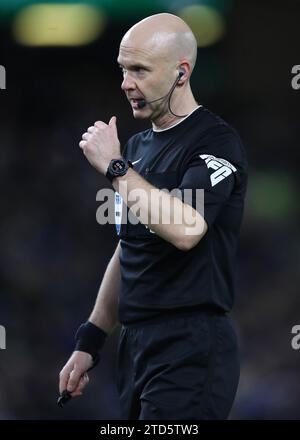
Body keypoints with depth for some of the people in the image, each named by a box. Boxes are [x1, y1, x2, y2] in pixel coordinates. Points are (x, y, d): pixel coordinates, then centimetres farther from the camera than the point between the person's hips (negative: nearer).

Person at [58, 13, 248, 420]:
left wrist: (114, 167, -19)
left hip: (190, 348, -8)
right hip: (136, 342, 8)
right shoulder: (137, 146, 16)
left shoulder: (216, 142, -10)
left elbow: (184, 230, -27)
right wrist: (90, 341, 18)